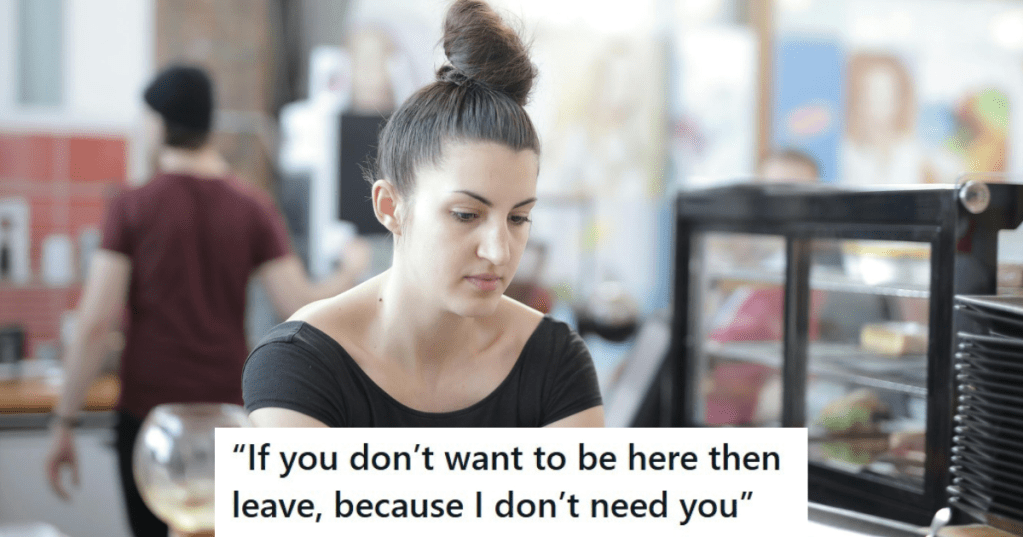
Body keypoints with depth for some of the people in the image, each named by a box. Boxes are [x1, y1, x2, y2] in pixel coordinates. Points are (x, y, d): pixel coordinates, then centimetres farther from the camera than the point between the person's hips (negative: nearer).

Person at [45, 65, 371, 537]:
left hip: (149, 413, -2)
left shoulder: (131, 208, -5)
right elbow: (302, 310, -4)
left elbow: (95, 325, -10)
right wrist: (351, 272, 16)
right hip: (230, 408, 2)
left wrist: (64, 425, -3)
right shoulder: (254, 208, 0)